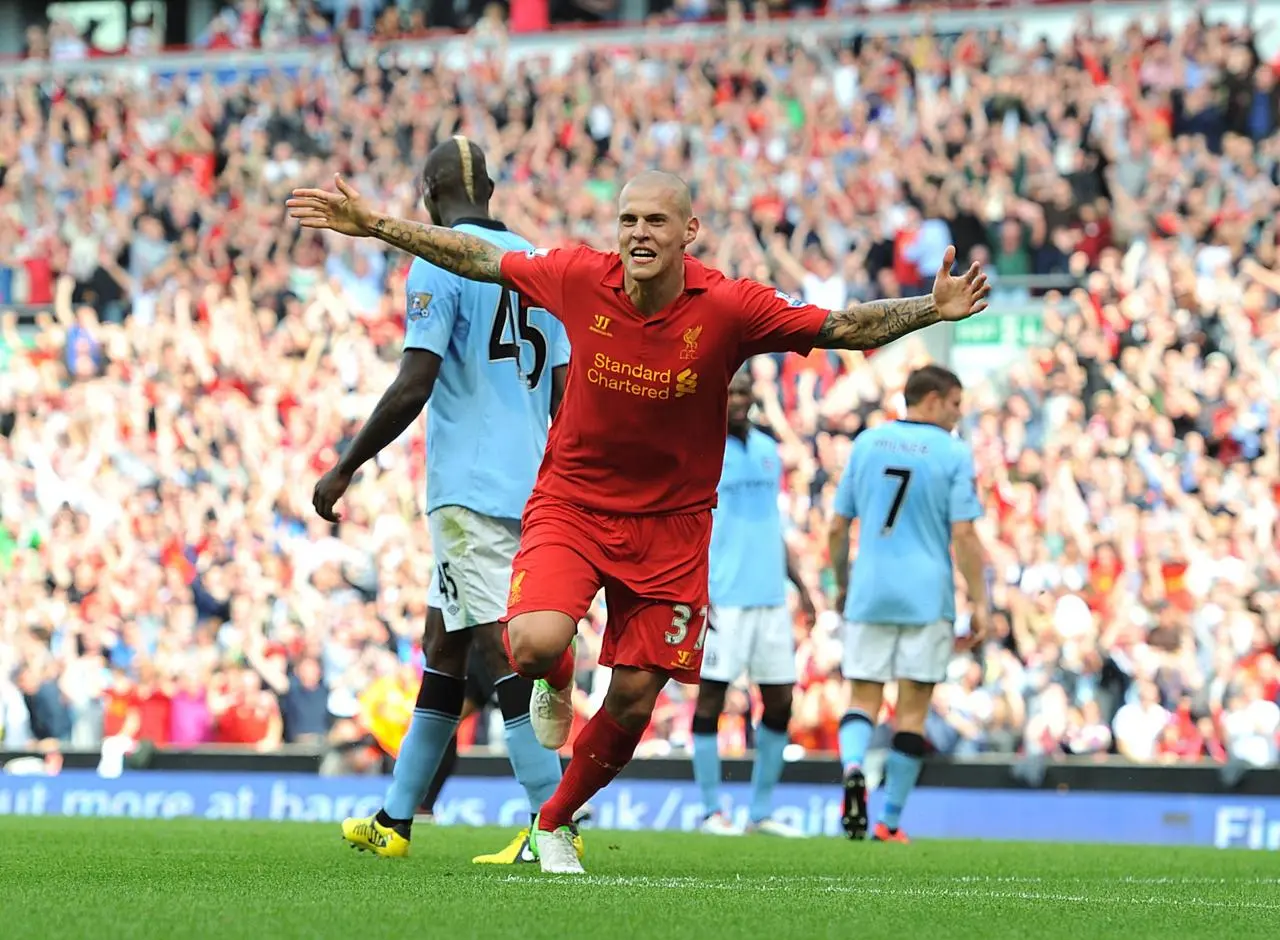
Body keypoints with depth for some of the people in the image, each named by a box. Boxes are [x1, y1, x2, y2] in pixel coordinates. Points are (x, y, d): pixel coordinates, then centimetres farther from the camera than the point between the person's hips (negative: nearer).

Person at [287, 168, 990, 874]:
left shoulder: (728, 308, -15)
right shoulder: (581, 279, -12)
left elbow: (846, 328, -11)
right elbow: (479, 259, 2)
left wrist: (932, 309, -26)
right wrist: (376, 226, 2)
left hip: (669, 523, 0)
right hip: (571, 503, 0)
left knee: (633, 700, 2)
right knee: (536, 644, -26)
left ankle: (555, 822, 29)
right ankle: (554, 686, 14)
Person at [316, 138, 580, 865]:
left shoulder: (440, 263, -8)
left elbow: (414, 386, -15)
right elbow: (563, 394, 15)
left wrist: (345, 469, -7)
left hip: (470, 487, -8)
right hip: (529, 487, 8)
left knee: (503, 645, -11)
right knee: (443, 645, 15)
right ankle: (395, 821, 21)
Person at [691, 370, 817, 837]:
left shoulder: (767, 449, 15)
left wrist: (800, 585, 16)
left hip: (770, 597, 6)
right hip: (722, 600, -6)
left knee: (779, 701, 5)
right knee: (712, 695, -3)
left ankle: (762, 811, 13)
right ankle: (712, 811, 3)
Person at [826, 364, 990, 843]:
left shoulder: (866, 443, 7)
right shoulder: (954, 453, -5)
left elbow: (837, 526, 9)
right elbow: (964, 536, -10)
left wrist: (842, 584, 22)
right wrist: (979, 602, -3)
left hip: (868, 595, 3)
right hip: (927, 599, -3)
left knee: (863, 699, 6)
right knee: (912, 709, 6)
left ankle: (853, 768, -26)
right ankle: (891, 820, 7)